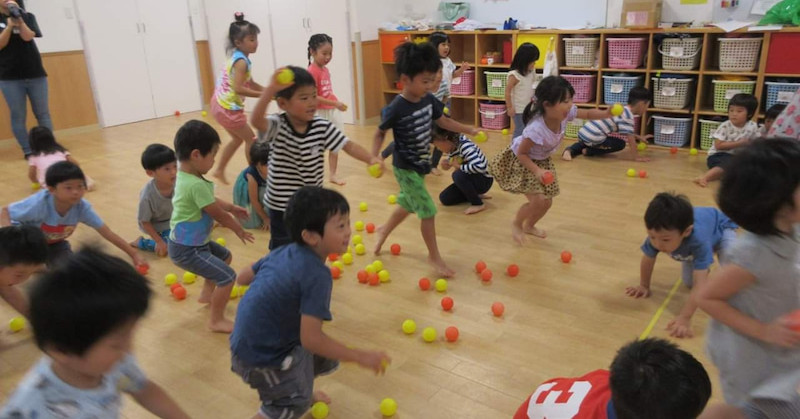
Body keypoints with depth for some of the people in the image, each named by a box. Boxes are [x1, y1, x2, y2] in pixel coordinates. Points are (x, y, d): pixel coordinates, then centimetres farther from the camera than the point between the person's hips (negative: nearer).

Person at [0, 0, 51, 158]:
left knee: (42, 114, 3)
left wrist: (19, 19, -19)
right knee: (18, 117, -1)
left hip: (35, 74, 1)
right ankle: (28, 152, 4)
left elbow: (27, 37, -9)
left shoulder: (27, 17, 7)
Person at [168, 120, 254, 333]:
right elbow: (218, 214, -19)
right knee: (227, 277, -10)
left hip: (196, 242, 11)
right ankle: (216, 320, 5)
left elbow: (211, 201, 19)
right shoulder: (196, 185, -31)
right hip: (186, 249, -10)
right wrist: (239, 230, -3)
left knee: (225, 256, 29)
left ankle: (207, 294, 45)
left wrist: (232, 207, 24)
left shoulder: (185, 176, 1)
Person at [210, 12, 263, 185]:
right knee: (251, 139, 3)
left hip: (222, 104, 10)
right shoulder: (241, 61, -19)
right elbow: (239, 88, -29)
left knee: (238, 138, 24)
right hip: (227, 107, -10)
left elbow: (250, 84, 14)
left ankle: (219, 171, 31)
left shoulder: (238, 58, 10)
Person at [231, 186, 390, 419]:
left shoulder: (284, 252, -4)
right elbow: (311, 339, -30)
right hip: (262, 357, -8)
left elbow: (243, 277, 8)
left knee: (326, 359, 23)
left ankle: (301, 391, 51)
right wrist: (361, 357, -21)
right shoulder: (317, 275, -28)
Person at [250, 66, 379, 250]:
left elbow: (349, 146, -13)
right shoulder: (277, 126, -21)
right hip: (281, 205, -3)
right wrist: (271, 89, -54)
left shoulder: (322, 127, -10)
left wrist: (371, 159, -31)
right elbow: (256, 120, -41)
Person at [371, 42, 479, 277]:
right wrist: (374, 157, -25)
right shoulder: (396, 108, -25)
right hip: (405, 168, -7)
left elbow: (443, 121, 12)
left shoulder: (428, 100, -5)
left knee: (407, 205, 24)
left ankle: (383, 231, 50)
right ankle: (434, 256, 15)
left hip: (421, 165, 8)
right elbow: (380, 133, -11)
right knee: (428, 212, -4)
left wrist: (469, 130, 11)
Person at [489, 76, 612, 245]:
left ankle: (529, 225, 39)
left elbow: (588, 114, -6)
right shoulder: (536, 129, -40)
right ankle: (516, 224, 14)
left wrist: (607, 113, -23)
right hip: (521, 161, -7)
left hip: (542, 160, 7)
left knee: (547, 202, 11)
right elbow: (521, 153, -28)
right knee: (538, 201, -15)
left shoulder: (565, 113, -22)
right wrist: (537, 171, -37)